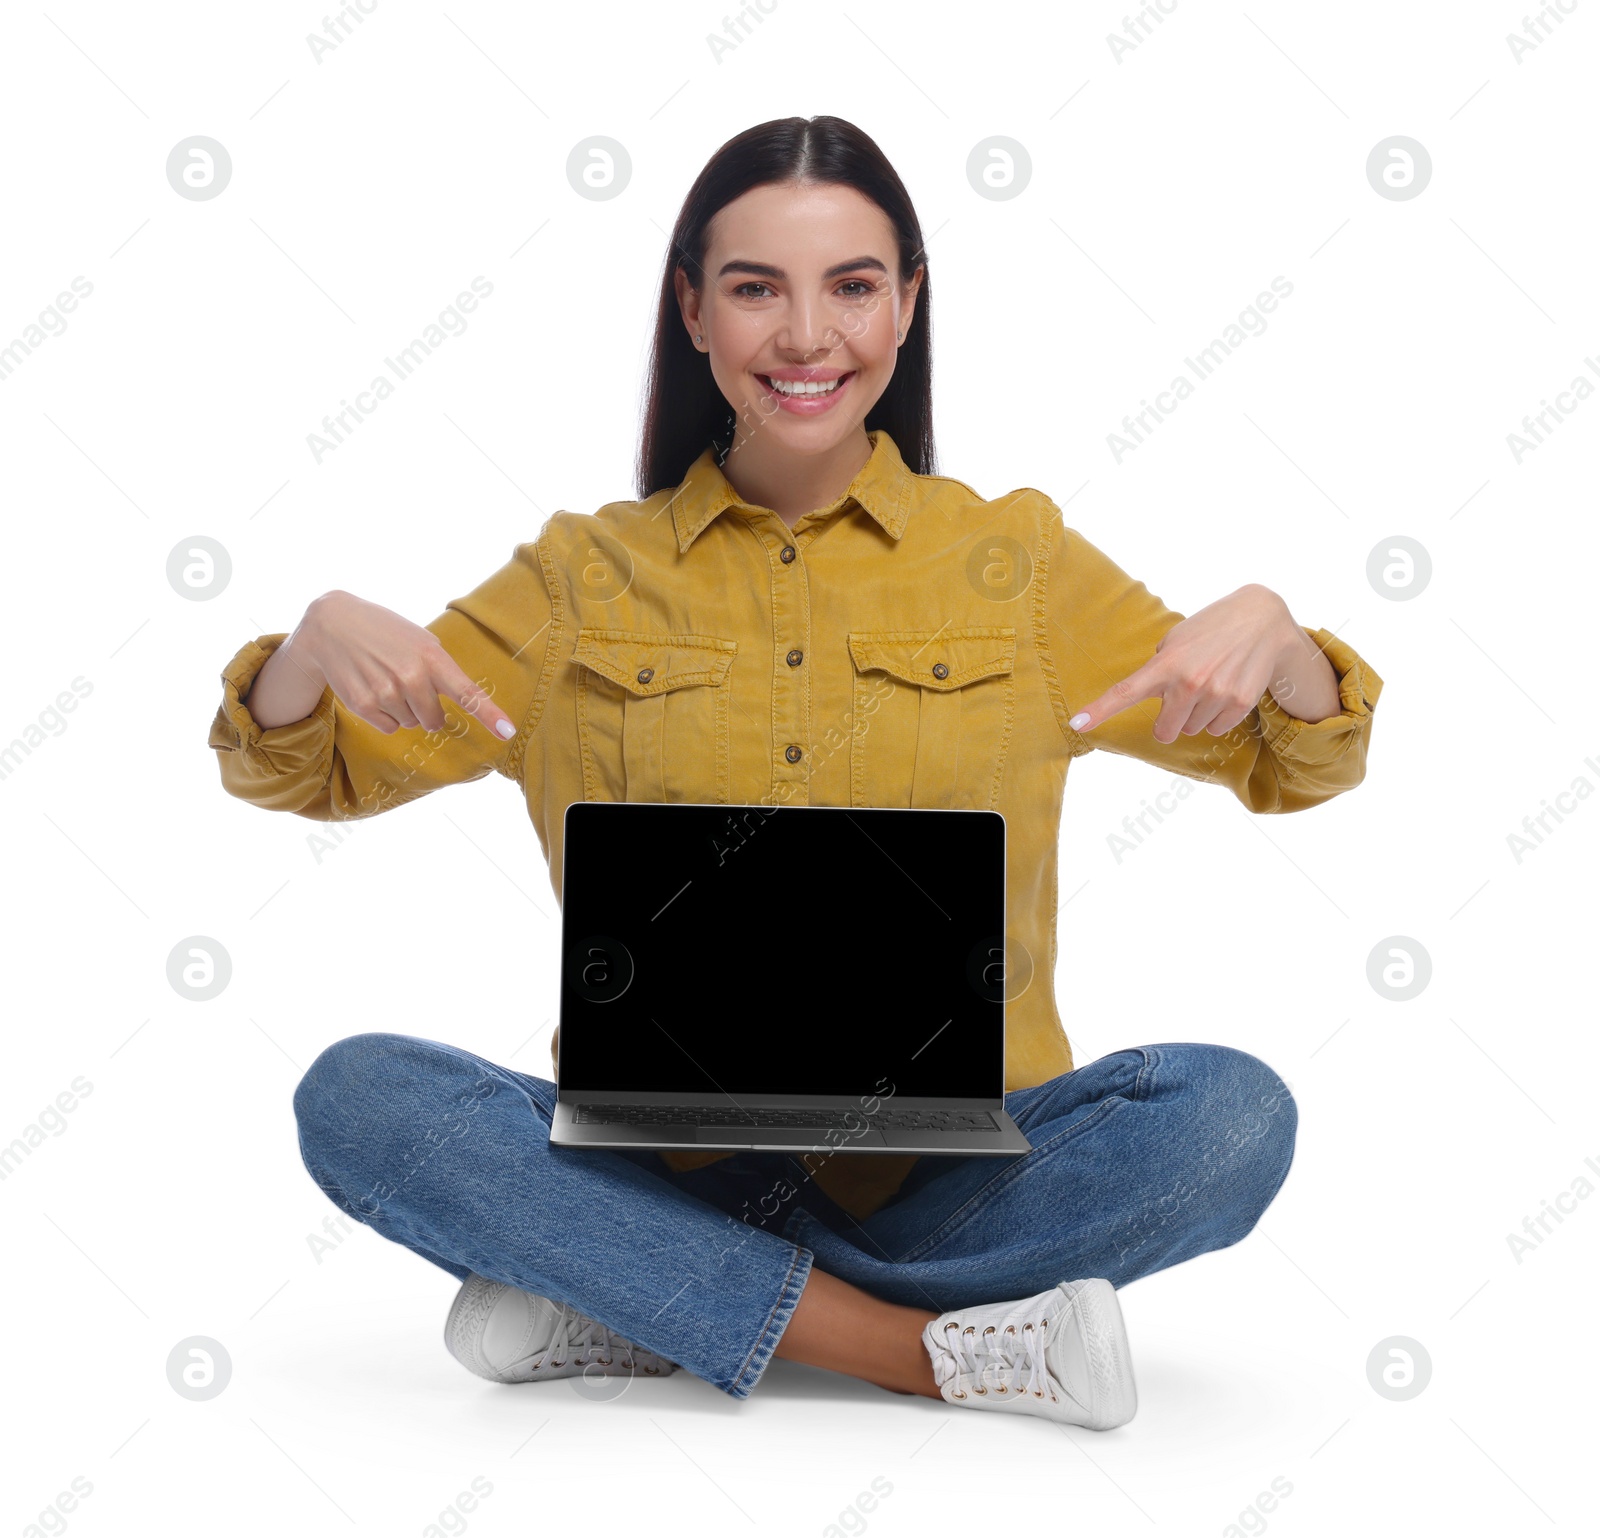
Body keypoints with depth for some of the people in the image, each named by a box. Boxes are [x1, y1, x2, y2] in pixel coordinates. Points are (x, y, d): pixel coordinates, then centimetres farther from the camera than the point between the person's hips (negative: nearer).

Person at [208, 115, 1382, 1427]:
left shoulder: (1015, 560, 7)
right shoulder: (586, 578, 8)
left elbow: (1301, 771, 10)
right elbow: (307, 774, 10)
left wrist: (1267, 629, -13)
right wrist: (322, 640, -13)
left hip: (951, 1170, 1)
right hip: (664, 1160, 0)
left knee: (1234, 1112, -26)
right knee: (356, 1097, -23)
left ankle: (627, 1303, -17)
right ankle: (934, 1352, -22)